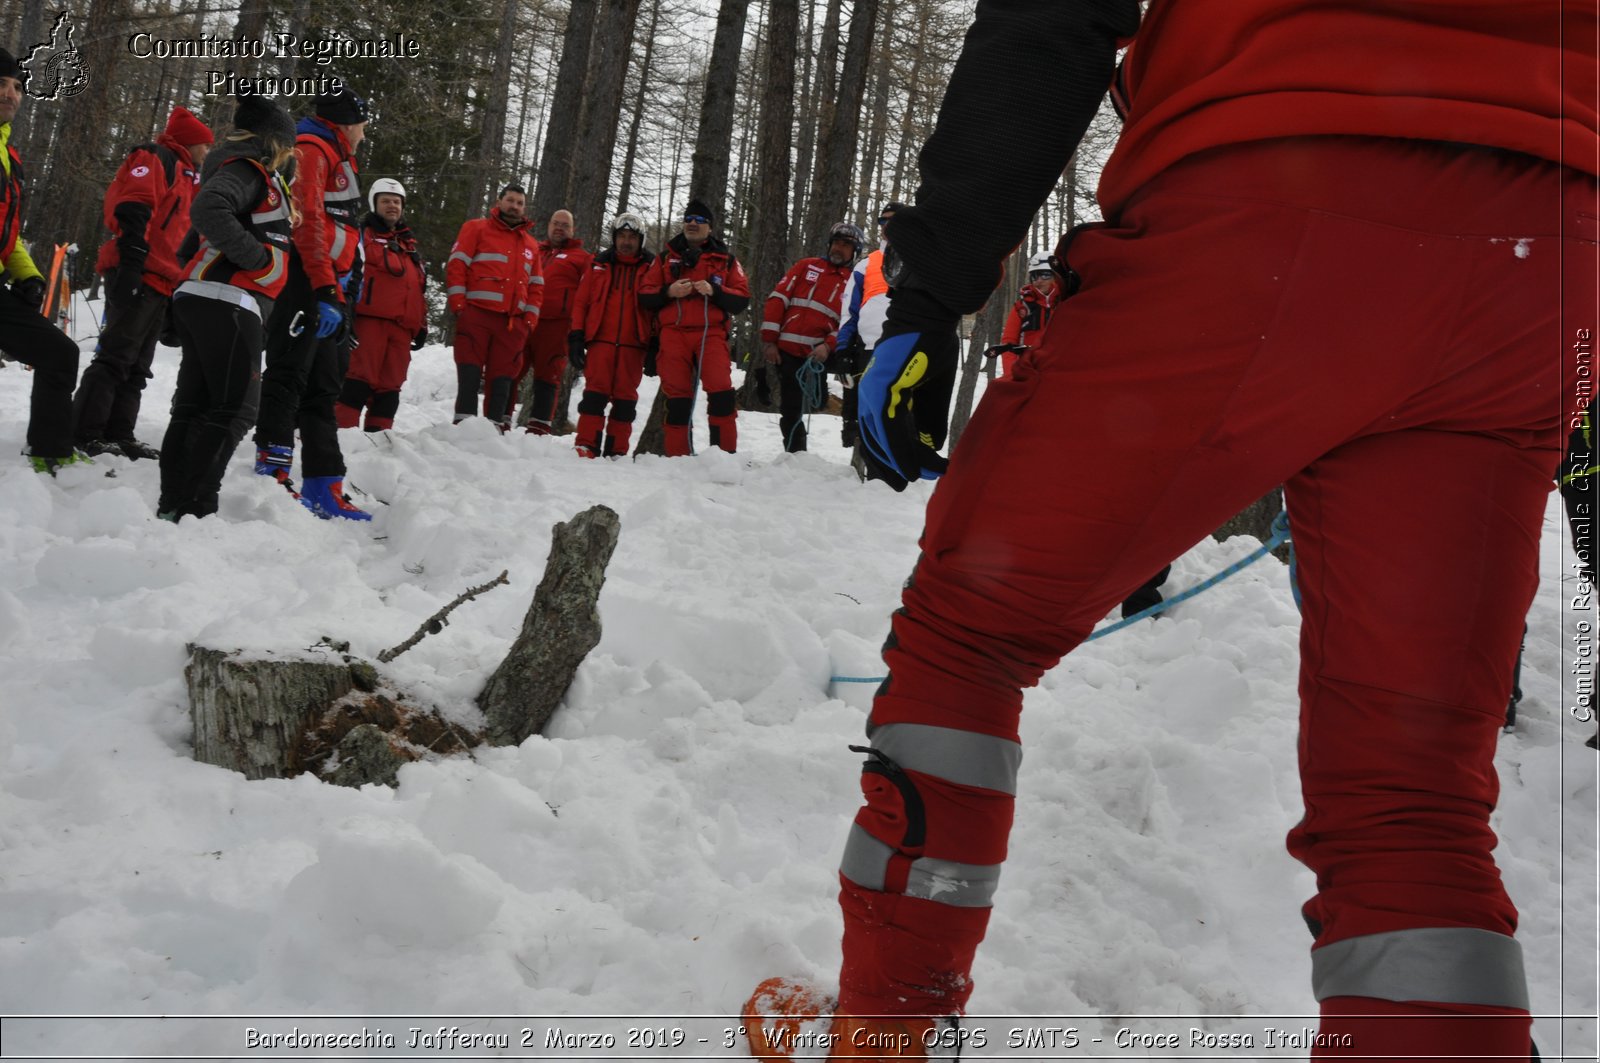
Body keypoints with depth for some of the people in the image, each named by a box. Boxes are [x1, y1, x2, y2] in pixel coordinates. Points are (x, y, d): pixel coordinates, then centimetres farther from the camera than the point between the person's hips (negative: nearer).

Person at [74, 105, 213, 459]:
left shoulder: (183, 175, 28)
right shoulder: (156, 159, -2)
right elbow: (132, 210, -16)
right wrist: (132, 263, -26)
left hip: (160, 284, 10)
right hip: (139, 277, -10)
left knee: (137, 366, 8)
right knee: (116, 356, -13)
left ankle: (118, 434, 10)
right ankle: (85, 434, -13)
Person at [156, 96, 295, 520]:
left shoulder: (249, 173, 25)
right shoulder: (248, 169, -5)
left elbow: (191, 245, 26)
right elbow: (207, 210, -25)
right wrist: (254, 256, -17)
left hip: (201, 301, 10)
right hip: (228, 302, -10)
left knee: (194, 406, 8)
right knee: (227, 408, -9)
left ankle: (173, 506, 10)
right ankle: (194, 508, -10)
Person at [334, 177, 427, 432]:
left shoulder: (410, 244, 28)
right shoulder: (364, 234, 8)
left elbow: (419, 287, 28)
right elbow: (348, 272, -5)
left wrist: (422, 324, 21)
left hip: (402, 325, 6)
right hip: (369, 318, -6)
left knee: (390, 385, 3)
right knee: (359, 378, -14)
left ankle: (378, 434, 6)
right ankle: (342, 430, -14)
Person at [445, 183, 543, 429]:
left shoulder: (531, 244, 22)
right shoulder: (476, 228, 9)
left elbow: (536, 286, 21)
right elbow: (456, 265, 1)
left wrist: (530, 320, 8)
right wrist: (458, 305, -10)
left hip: (513, 322, 4)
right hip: (476, 314, -4)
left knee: (503, 379, 2)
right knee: (470, 375, -8)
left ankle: (497, 426, 4)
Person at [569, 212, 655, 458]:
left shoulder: (651, 268, 8)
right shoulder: (599, 265, 12)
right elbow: (581, 302, 11)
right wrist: (576, 337, 2)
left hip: (633, 345, 0)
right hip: (601, 340, 0)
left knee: (625, 398, 0)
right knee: (595, 393, -7)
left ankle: (616, 452, 6)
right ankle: (586, 447, -7)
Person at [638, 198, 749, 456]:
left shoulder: (725, 259, 15)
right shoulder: (666, 257, 18)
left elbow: (742, 298, 6)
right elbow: (644, 296, 12)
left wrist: (714, 291, -11)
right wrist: (668, 292, -7)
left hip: (711, 332, -1)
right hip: (673, 332, 1)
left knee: (721, 391, -17)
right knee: (677, 396, -2)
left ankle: (725, 453, -12)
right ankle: (678, 456, 3)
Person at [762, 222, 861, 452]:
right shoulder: (807, 267, 11)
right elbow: (778, 299, 6)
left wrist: (829, 346, -17)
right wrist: (769, 340, -2)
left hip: (820, 355, -2)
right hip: (786, 351, 2)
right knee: (790, 411, 6)